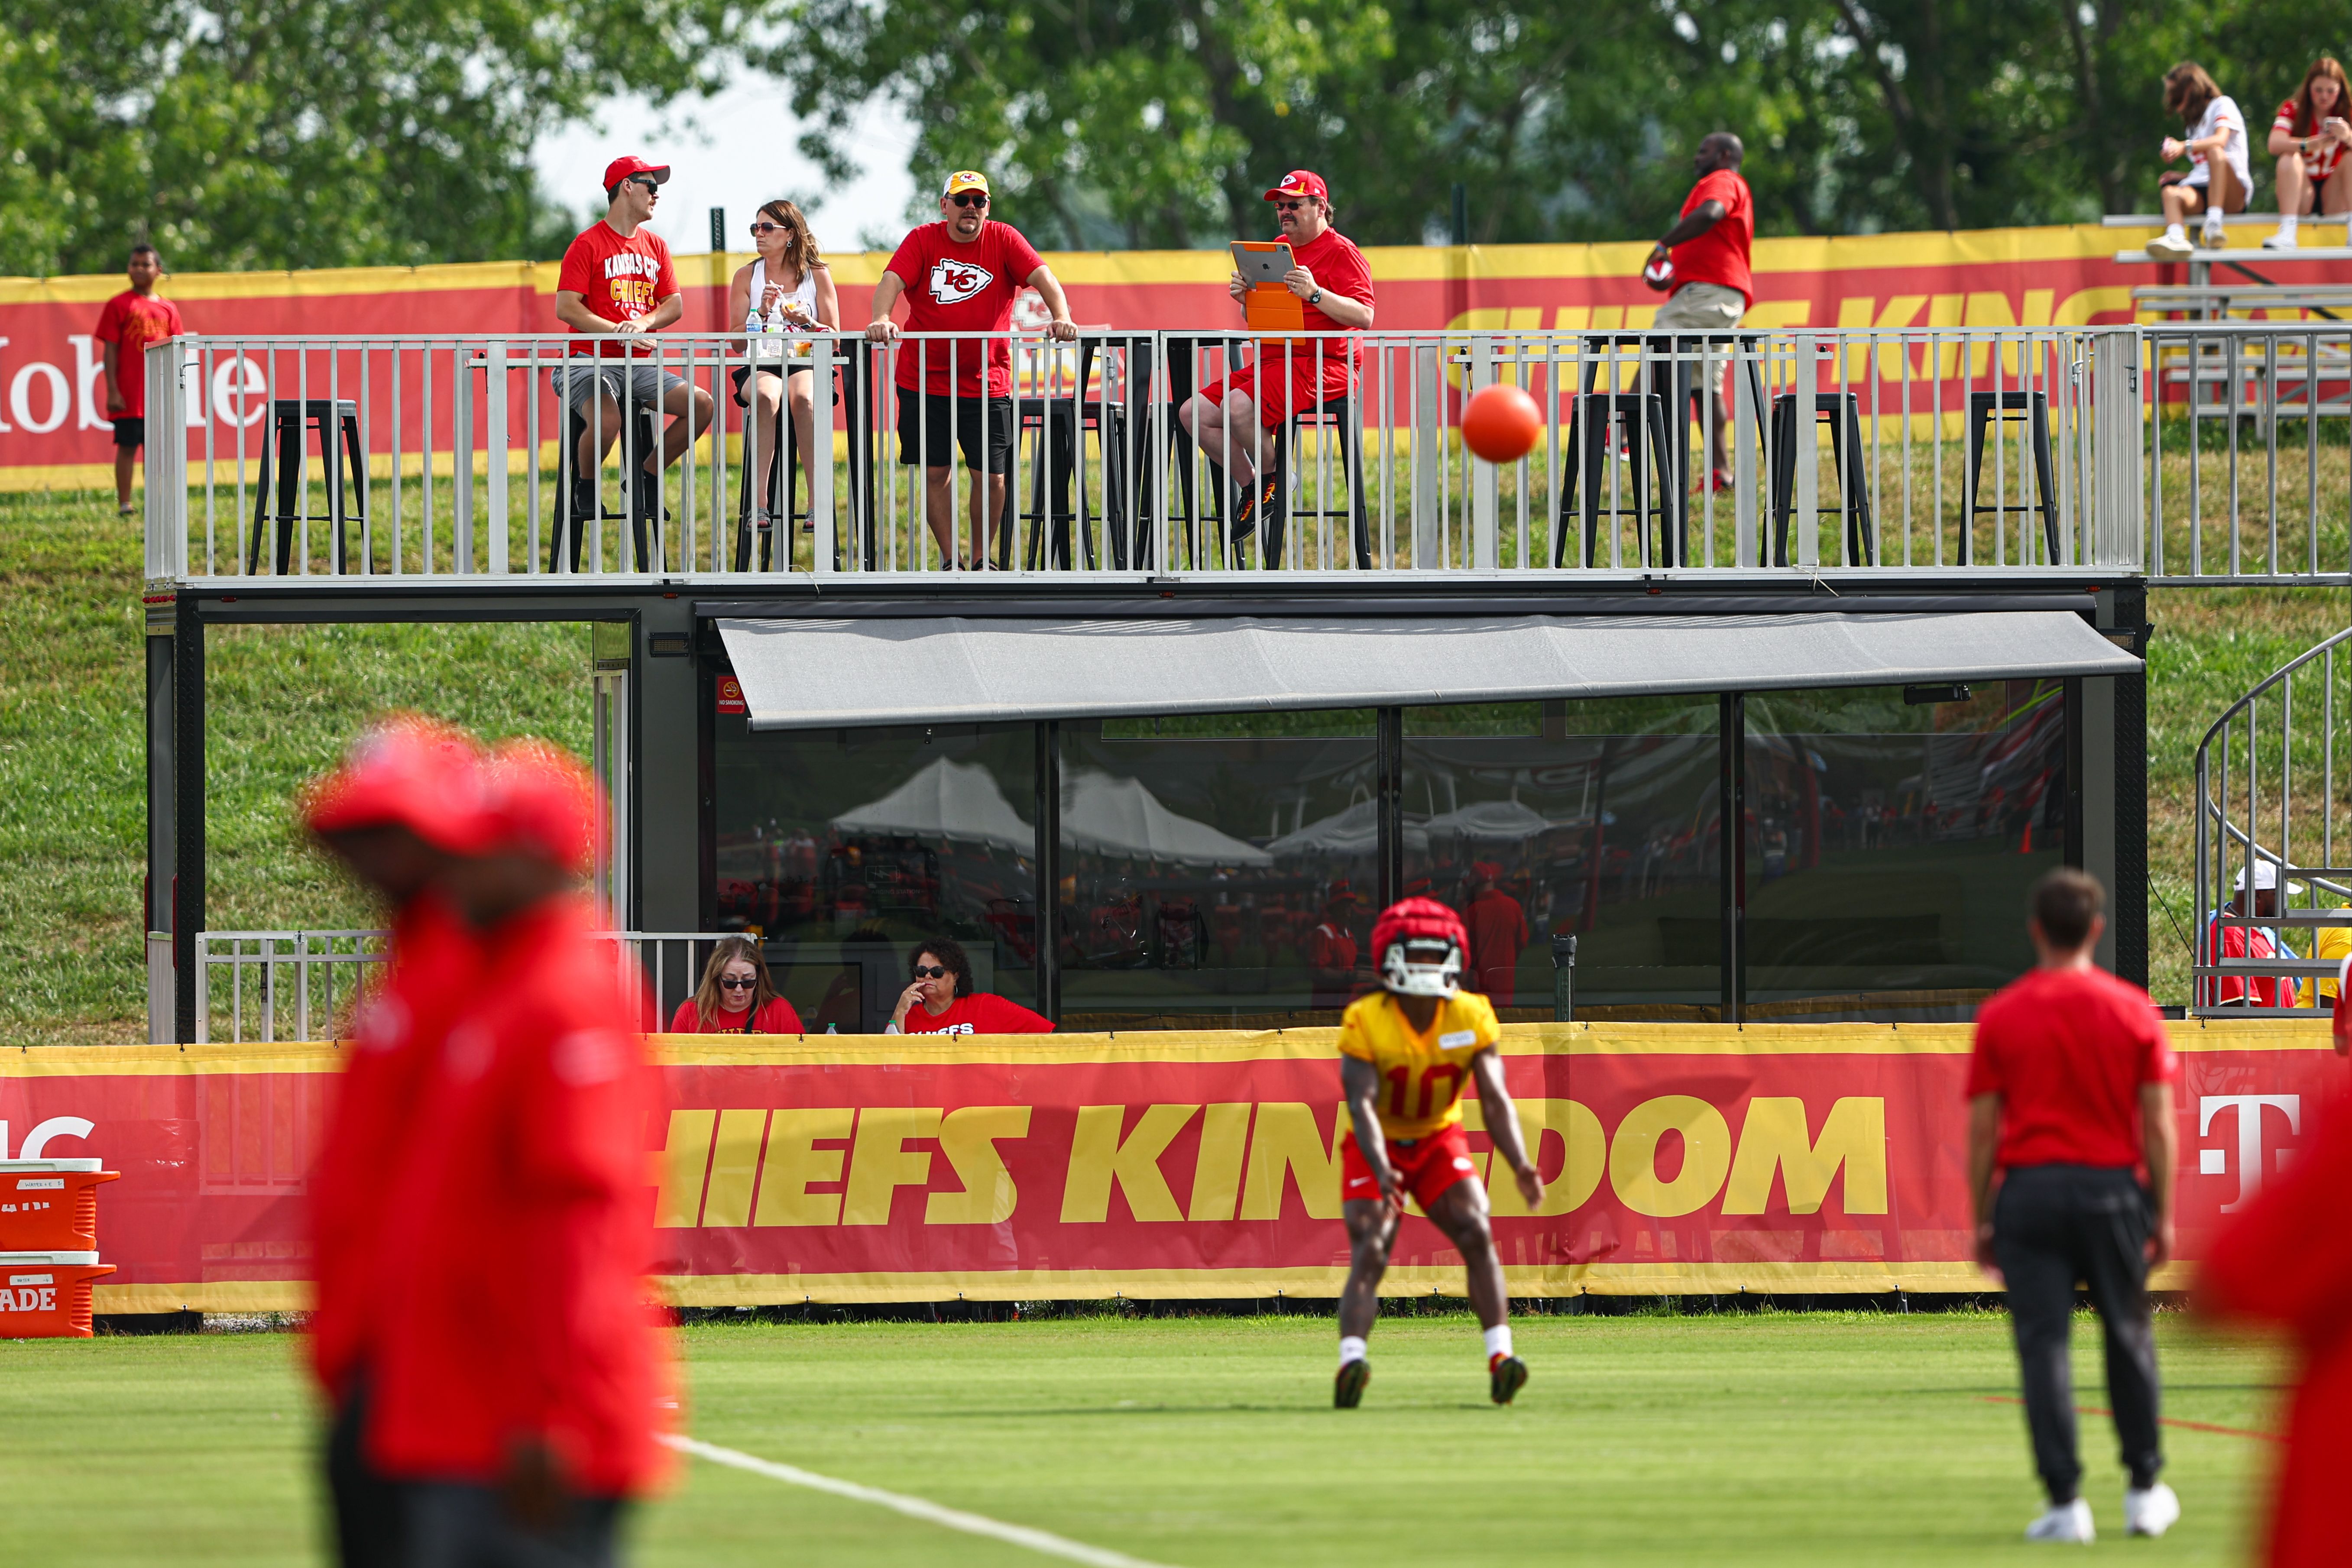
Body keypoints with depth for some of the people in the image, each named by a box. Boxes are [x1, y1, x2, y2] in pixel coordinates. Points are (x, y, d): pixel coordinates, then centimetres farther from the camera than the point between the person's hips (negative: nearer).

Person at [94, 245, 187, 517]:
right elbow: (111, 350, -3)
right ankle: (124, 505, -1)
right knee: (127, 446, -3)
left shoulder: (167, 309, 11)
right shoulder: (119, 305, -1)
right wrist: (113, 391, -10)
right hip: (129, 393, -4)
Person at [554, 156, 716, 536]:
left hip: (640, 366, 6)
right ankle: (584, 488, -5)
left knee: (701, 405, -12)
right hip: (592, 361, -6)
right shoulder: (587, 245, -5)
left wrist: (644, 323, -11)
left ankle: (647, 476, 6)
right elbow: (566, 308, -12)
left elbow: (674, 304, 11)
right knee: (606, 421, -35)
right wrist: (618, 331, -20)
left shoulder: (655, 246, 16)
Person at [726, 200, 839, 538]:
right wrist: (761, 313, -11)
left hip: (807, 365, -1)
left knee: (804, 398, -37)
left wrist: (806, 322, -12)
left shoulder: (817, 275, 9)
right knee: (766, 396, -37)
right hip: (760, 367, 1)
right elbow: (737, 340, 6)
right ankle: (759, 505, -41)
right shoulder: (746, 276, 12)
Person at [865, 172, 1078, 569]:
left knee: (990, 475, -1)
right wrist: (881, 319, -34)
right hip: (925, 382, 0)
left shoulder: (1003, 239, 0)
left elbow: (1042, 277, -10)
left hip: (987, 383, 0)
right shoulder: (923, 241, -1)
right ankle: (950, 561, 10)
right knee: (936, 472, 1)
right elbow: (892, 279, -14)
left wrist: (1061, 316, -28)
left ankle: (981, 561, 14)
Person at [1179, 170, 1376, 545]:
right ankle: (1249, 486, 4)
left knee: (1238, 407, -31)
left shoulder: (1342, 253, -4)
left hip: (1321, 366, -9)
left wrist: (1315, 294, -29)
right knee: (1194, 413, -5)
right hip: (1269, 362, 9)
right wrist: (1245, 298, 4)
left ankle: (1277, 481, -8)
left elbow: (1363, 317, -17)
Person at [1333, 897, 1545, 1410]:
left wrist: (1520, 1165, -33)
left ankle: (1499, 1358, -19)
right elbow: (1361, 1104, -31)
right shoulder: (1365, 1023, -22)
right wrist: (1382, 1170, -48)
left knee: (1477, 1236, -16)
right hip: (1377, 1150, -3)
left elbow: (1495, 1099, -17)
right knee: (1368, 1255, -19)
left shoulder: (1472, 1018, -12)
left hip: (1439, 1141, 3)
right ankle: (1351, 1362, -32)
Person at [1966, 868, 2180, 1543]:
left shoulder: (1999, 1017, 0)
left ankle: (2065, 1502, -7)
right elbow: (2158, 1125, 0)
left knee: (2043, 1342, -1)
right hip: (2114, 1185, 1)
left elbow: (1982, 1129, 1)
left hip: (2029, 1186, -1)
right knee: (2129, 1336, 15)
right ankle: (2145, 1489, 21)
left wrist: (1981, 1220, 8)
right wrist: (2163, 1215, 7)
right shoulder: (2134, 1011, 1)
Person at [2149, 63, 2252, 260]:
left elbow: (2221, 140, -11)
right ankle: (2176, 238, -60)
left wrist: (2185, 147, -25)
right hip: (2201, 192, 5)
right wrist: (2182, 177, 10)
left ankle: (2214, 226, -45)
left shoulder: (2222, 104, 10)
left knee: (2215, 152, -35)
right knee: (2170, 192, -28)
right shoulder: (2194, 123, 33)